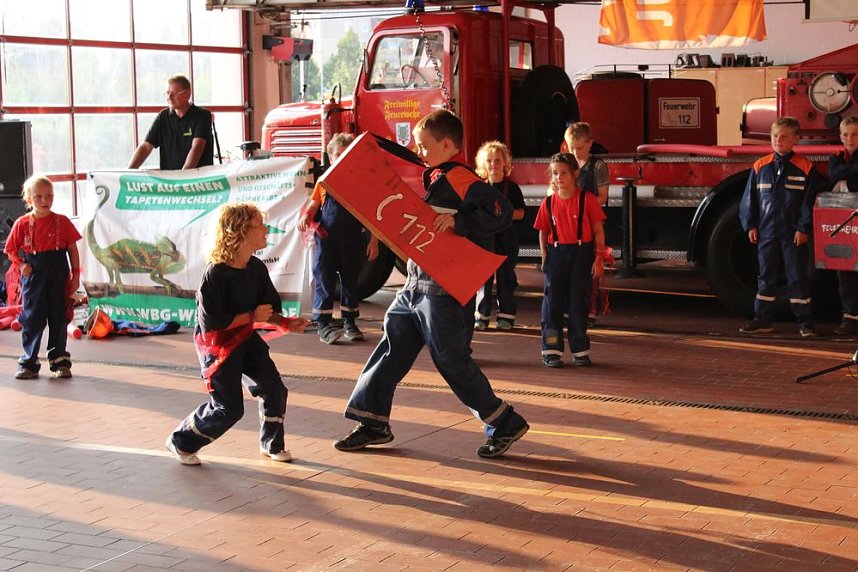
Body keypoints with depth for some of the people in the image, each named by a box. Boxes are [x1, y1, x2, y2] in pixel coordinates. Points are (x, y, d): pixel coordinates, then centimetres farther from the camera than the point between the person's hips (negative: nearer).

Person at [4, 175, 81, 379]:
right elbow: (10, 249, 8)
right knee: (32, 320, 4)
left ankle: (59, 361, 17)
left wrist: (75, 275, 0)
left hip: (58, 276, 0)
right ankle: (29, 363, 11)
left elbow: (72, 249, 3)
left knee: (59, 319, 7)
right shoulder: (22, 224, -1)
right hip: (33, 276, 0)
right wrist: (21, 265, -8)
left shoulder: (62, 222, 0)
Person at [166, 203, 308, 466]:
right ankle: (181, 442, 18)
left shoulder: (257, 268, -4)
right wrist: (251, 316, -24)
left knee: (275, 390, 0)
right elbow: (211, 322, -27)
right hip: (216, 343, -7)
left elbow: (268, 308, 6)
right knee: (229, 409, -4)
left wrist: (285, 323, -13)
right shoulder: (215, 274, -26)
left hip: (246, 337, 7)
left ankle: (271, 444, 24)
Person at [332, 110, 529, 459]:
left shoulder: (460, 179, -16)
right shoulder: (435, 179, 15)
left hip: (444, 289, -10)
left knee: (452, 361, -4)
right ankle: (374, 424, 21)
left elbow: (501, 211, -26)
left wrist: (456, 222, -25)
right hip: (416, 286, 10)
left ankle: (506, 424, 7)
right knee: (391, 350, 11)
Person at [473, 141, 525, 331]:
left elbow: (520, 213, -2)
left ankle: (506, 316, 10)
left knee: (505, 276, 3)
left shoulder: (512, 188, 1)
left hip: (506, 238, -2)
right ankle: (481, 316, 8)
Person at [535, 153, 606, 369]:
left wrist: (599, 258, -7)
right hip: (556, 254, 2)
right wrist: (545, 258, 2)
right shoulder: (549, 203, 4)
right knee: (552, 303, 1)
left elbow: (598, 231, -3)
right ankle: (551, 350, 8)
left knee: (579, 304, 4)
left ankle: (580, 351, 15)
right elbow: (543, 233, 11)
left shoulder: (587, 199, -5)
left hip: (581, 254, -2)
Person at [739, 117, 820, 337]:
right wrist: (750, 225, 2)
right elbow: (749, 199, 9)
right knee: (766, 277, 10)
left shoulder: (805, 168, -2)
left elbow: (809, 201, -3)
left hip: (794, 235, -3)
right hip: (767, 233, 3)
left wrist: (804, 228, -9)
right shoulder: (760, 167, 6)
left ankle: (805, 322, 7)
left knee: (798, 277, 1)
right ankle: (762, 320, 16)